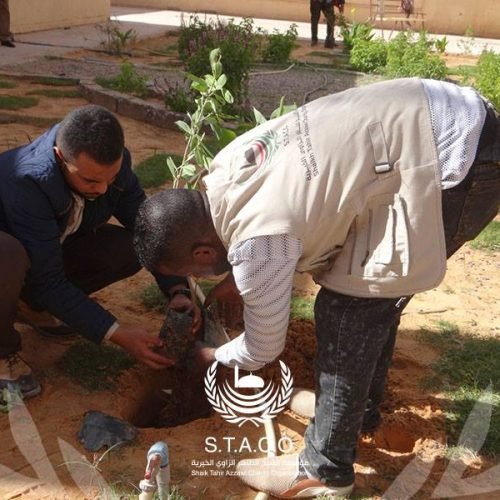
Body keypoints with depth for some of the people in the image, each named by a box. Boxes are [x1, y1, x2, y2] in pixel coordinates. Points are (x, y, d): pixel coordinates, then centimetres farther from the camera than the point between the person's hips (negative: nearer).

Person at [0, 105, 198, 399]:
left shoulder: (111, 163, -21)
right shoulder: (25, 181, -38)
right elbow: (47, 281, -35)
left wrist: (177, 290, -23)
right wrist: (117, 333, -37)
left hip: (55, 247, 6)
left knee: (131, 248, -18)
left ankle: (36, 304, 4)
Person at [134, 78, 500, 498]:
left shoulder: (256, 241, -19)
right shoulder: (224, 171, 6)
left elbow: (262, 348, -1)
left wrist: (210, 355, 20)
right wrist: (235, 282, 32)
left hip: (459, 160, -10)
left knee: (348, 305, -4)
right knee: (373, 287, 20)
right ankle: (360, 407, 38)